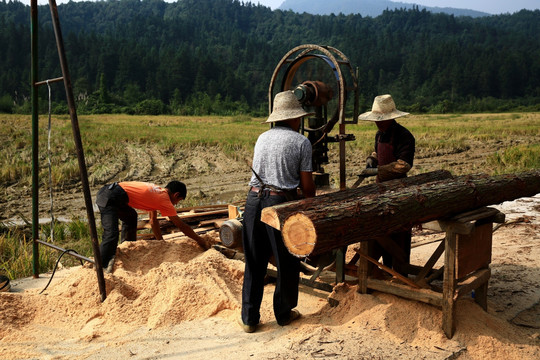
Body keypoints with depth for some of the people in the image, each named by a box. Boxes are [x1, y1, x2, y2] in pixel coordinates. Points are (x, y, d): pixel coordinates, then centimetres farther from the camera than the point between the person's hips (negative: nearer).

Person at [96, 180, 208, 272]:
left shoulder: (156, 191, 21)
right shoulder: (164, 200, -3)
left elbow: (153, 221, 28)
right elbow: (182, 226, 4)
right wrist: (199, 239, 16)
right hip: (110, 198, -10)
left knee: (131, 217, 31)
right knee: (111, 234, -22)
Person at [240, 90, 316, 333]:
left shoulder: (262, 138, 14)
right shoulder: (301, 142, -2)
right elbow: (306, 185, -2)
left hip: (254, 199, 5)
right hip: (279, 203, -5)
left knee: (254, 262, 11)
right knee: (287, 263, 12)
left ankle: (249, 318, 17)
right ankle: (284, 313, 27)